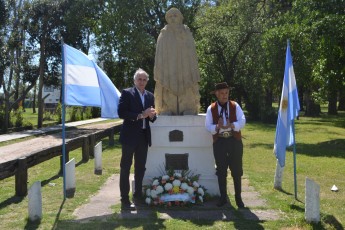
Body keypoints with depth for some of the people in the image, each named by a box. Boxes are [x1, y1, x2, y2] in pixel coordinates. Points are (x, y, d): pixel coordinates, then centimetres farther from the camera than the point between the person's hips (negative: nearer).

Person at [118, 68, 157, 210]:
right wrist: (140, 115, -20)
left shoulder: (150, 96, 13)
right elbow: (121, 113, -14)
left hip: (143, 136, 6)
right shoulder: (127, 93, -4)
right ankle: (124, 199, 4)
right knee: (125, 167, 0)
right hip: (130, 135, -6)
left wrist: (152, 115, -7)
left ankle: (138, 195, 26)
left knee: (140, 167, 13)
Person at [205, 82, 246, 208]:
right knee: (221, 171, 9)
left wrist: (231, 125, -24)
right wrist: (218, 127, -23)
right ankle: (223, 197, 23)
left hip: (235, 141, 0)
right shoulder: (211, 108, 3)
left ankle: (238, 197, 19)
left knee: (236, 170, 5)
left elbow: (242, 122, -7)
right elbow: (208, 126, -4)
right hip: (219, 142, 0)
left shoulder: (235, 106, 3)